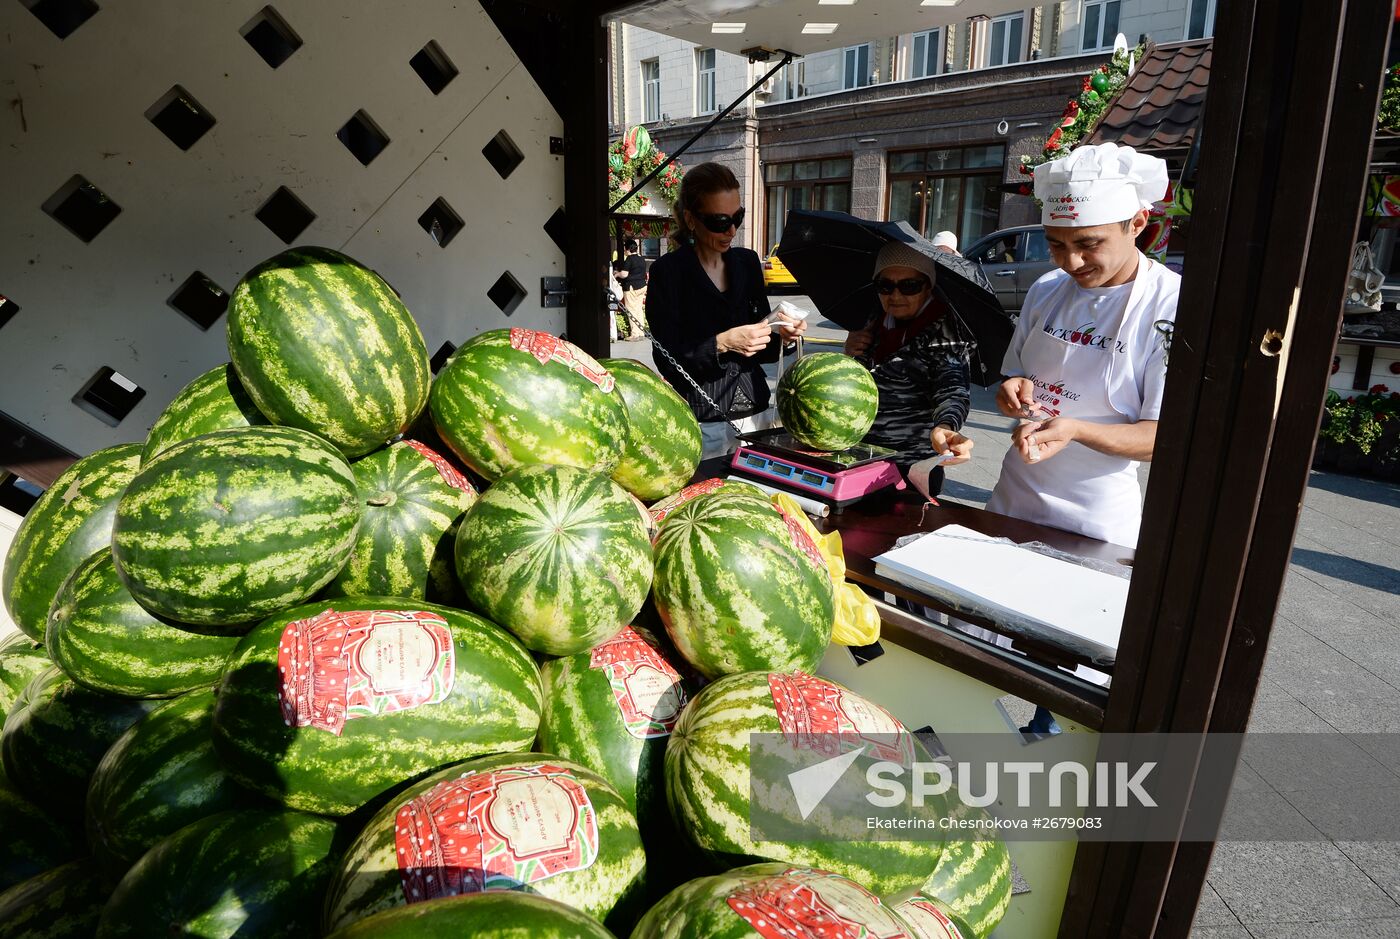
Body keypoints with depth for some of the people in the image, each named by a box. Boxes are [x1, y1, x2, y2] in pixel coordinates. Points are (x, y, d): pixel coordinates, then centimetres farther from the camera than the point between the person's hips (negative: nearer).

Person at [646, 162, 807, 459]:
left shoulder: (747, 262, 8)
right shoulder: (667, 271, -8)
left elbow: (760, 352, 14)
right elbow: (668, 362, -12)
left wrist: (779, 336, -6)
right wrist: (722, 344, -23)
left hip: (757, 414, 5)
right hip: (703, 426, -5)